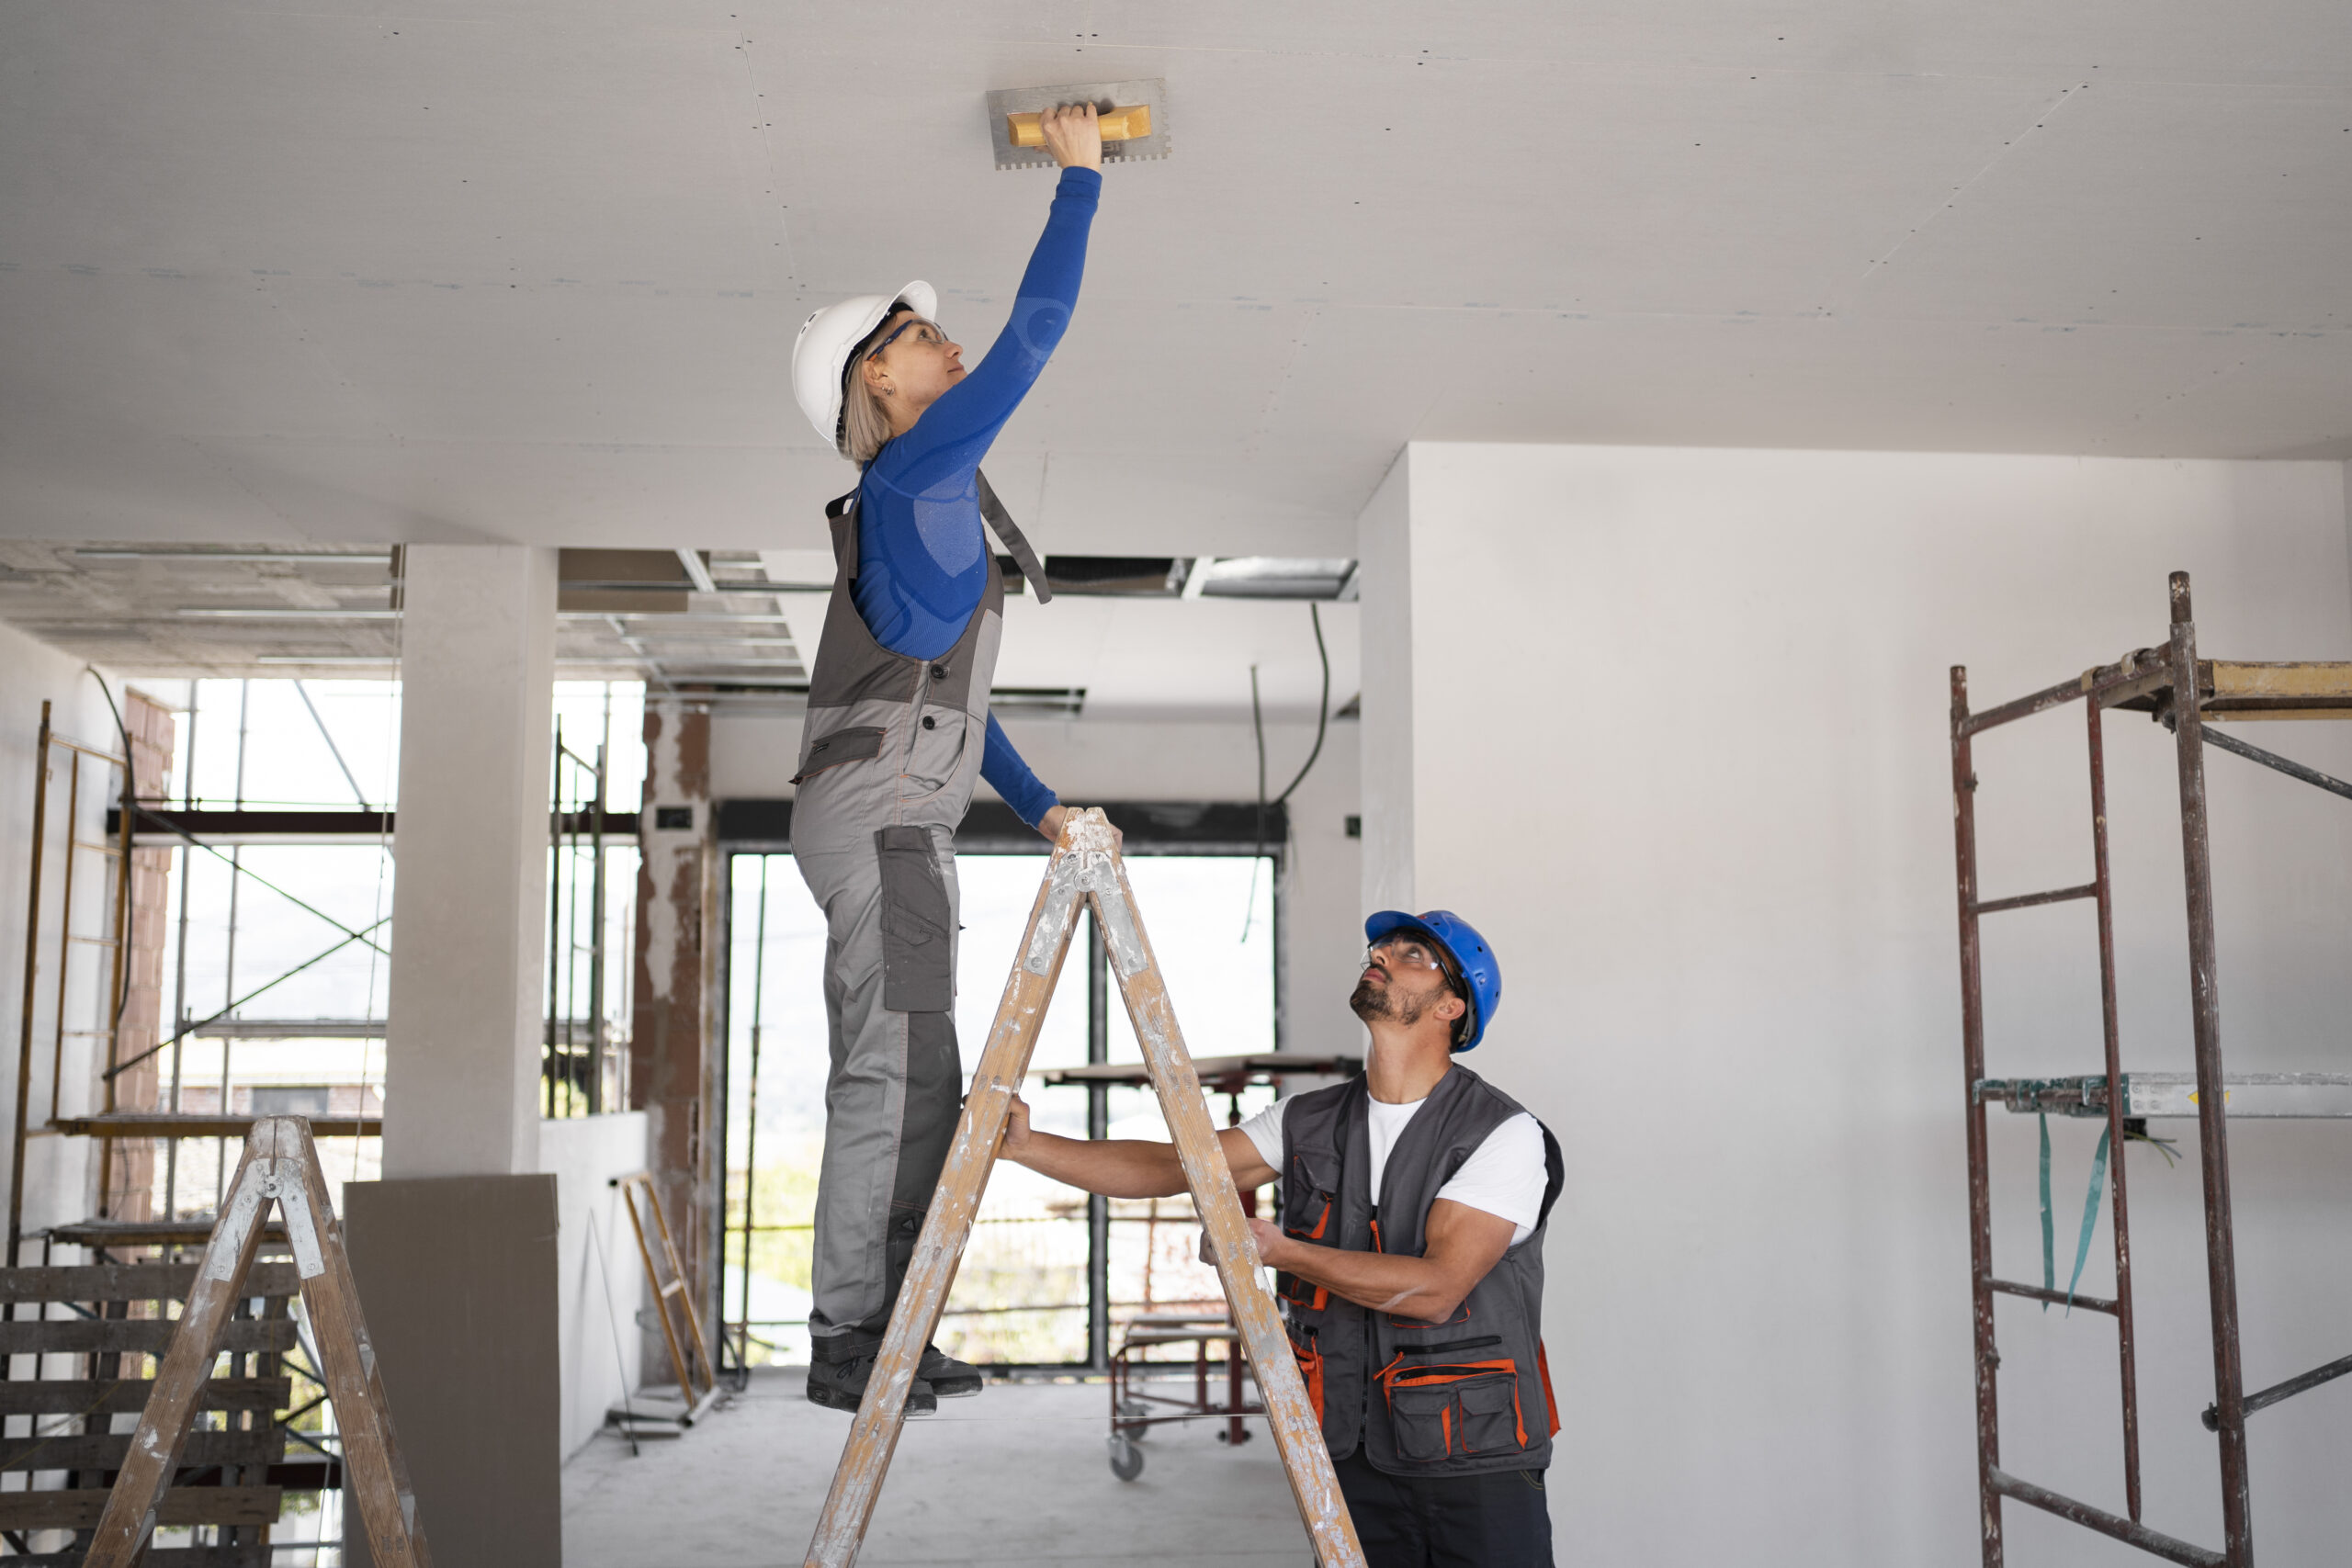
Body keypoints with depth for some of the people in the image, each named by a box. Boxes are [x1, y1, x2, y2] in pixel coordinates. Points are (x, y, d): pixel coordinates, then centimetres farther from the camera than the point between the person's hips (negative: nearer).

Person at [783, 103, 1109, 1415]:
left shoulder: (929, 512, 25)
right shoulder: (915, 472, -3)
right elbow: (1038, 331, -6)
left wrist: (1041, 805, 26)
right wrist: (1079, 177, 3)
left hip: (903, 824, 10)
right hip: (877, 815, -10)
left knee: (914, 1084, 8)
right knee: (893, 1073, -12)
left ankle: (879, 1335, 12)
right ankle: (849, 1344, -8)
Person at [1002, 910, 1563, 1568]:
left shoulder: (1507, 1135, -11)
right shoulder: (1309, 1122, 5)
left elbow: (1435, 1287, -20)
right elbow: (1167, 1166, 1)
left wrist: (1284, 1252, -19)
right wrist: (1026, 1144, -10)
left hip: (1478, 1464, -4)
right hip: (1354, 1457, 4)